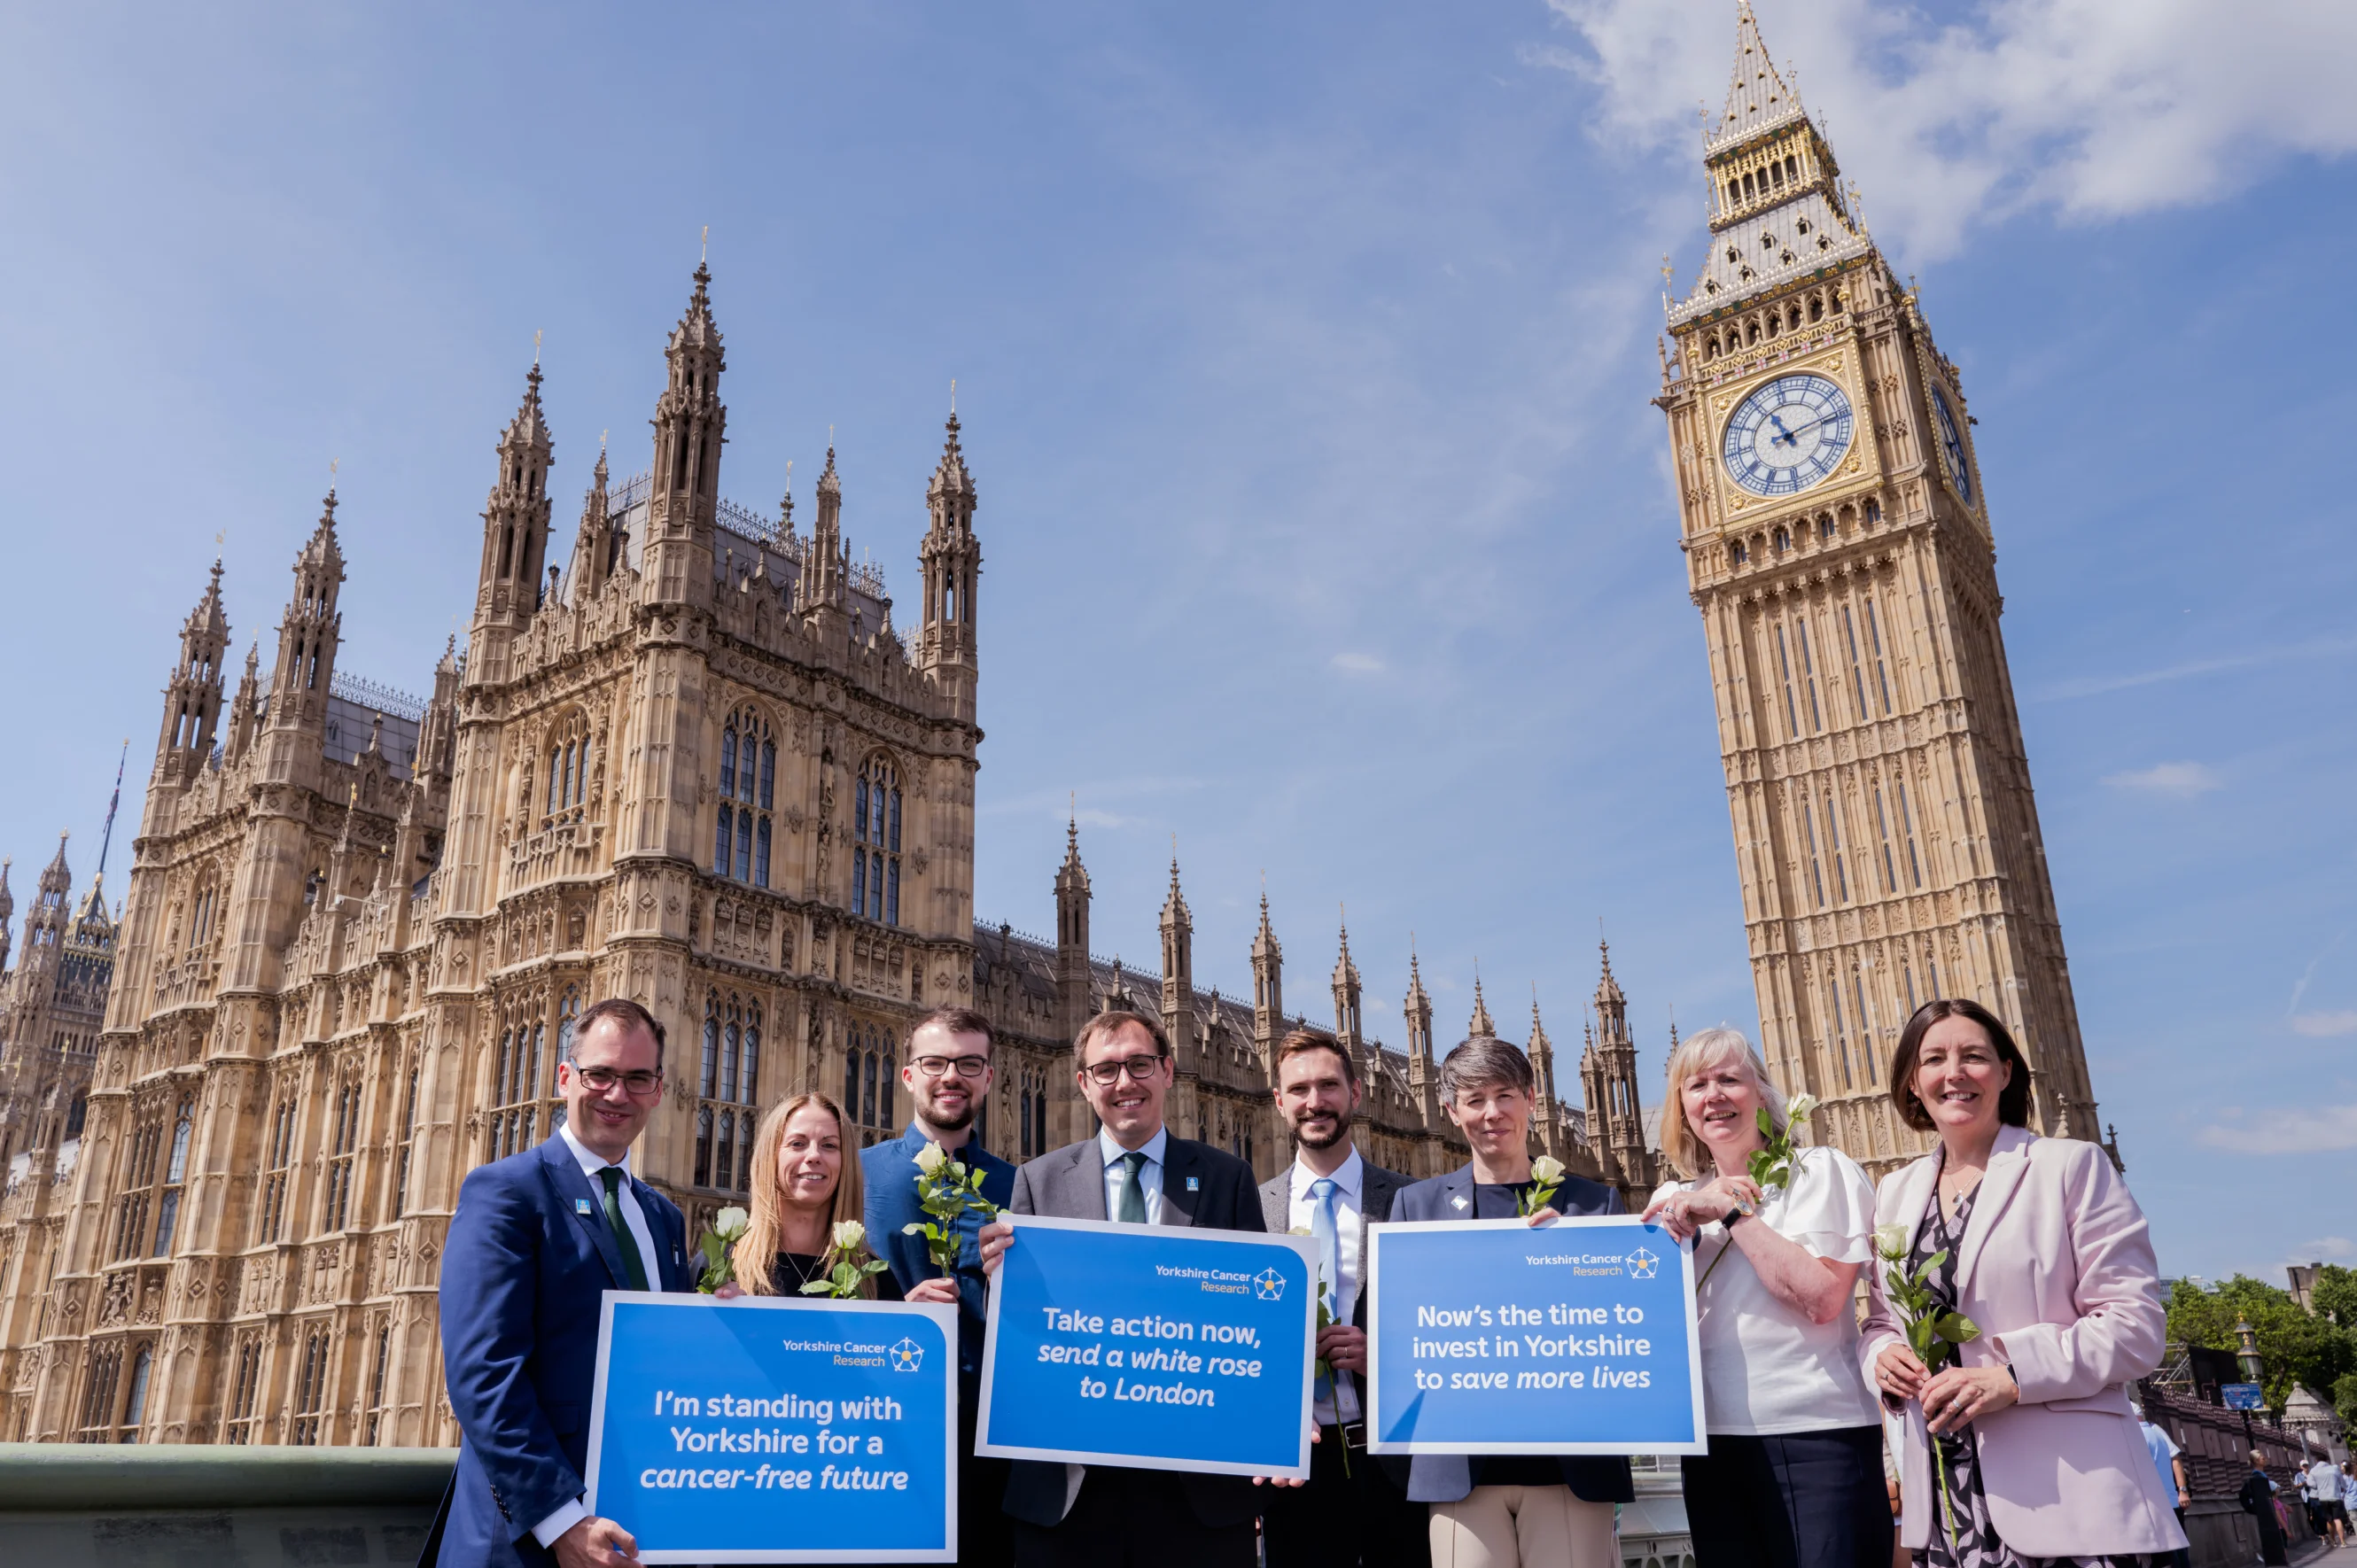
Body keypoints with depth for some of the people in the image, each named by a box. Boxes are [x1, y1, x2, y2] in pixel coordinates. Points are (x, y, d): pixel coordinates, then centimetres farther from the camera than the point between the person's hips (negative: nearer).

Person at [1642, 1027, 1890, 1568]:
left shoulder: (1819, 1171, -2)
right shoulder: (1674, 1200, 13)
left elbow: (1822, 1298, -14)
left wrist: (1734, 1212, -12)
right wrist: (1677, 1232, -6)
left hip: (1814, 1437, -5)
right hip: (1712, 1441, 5)